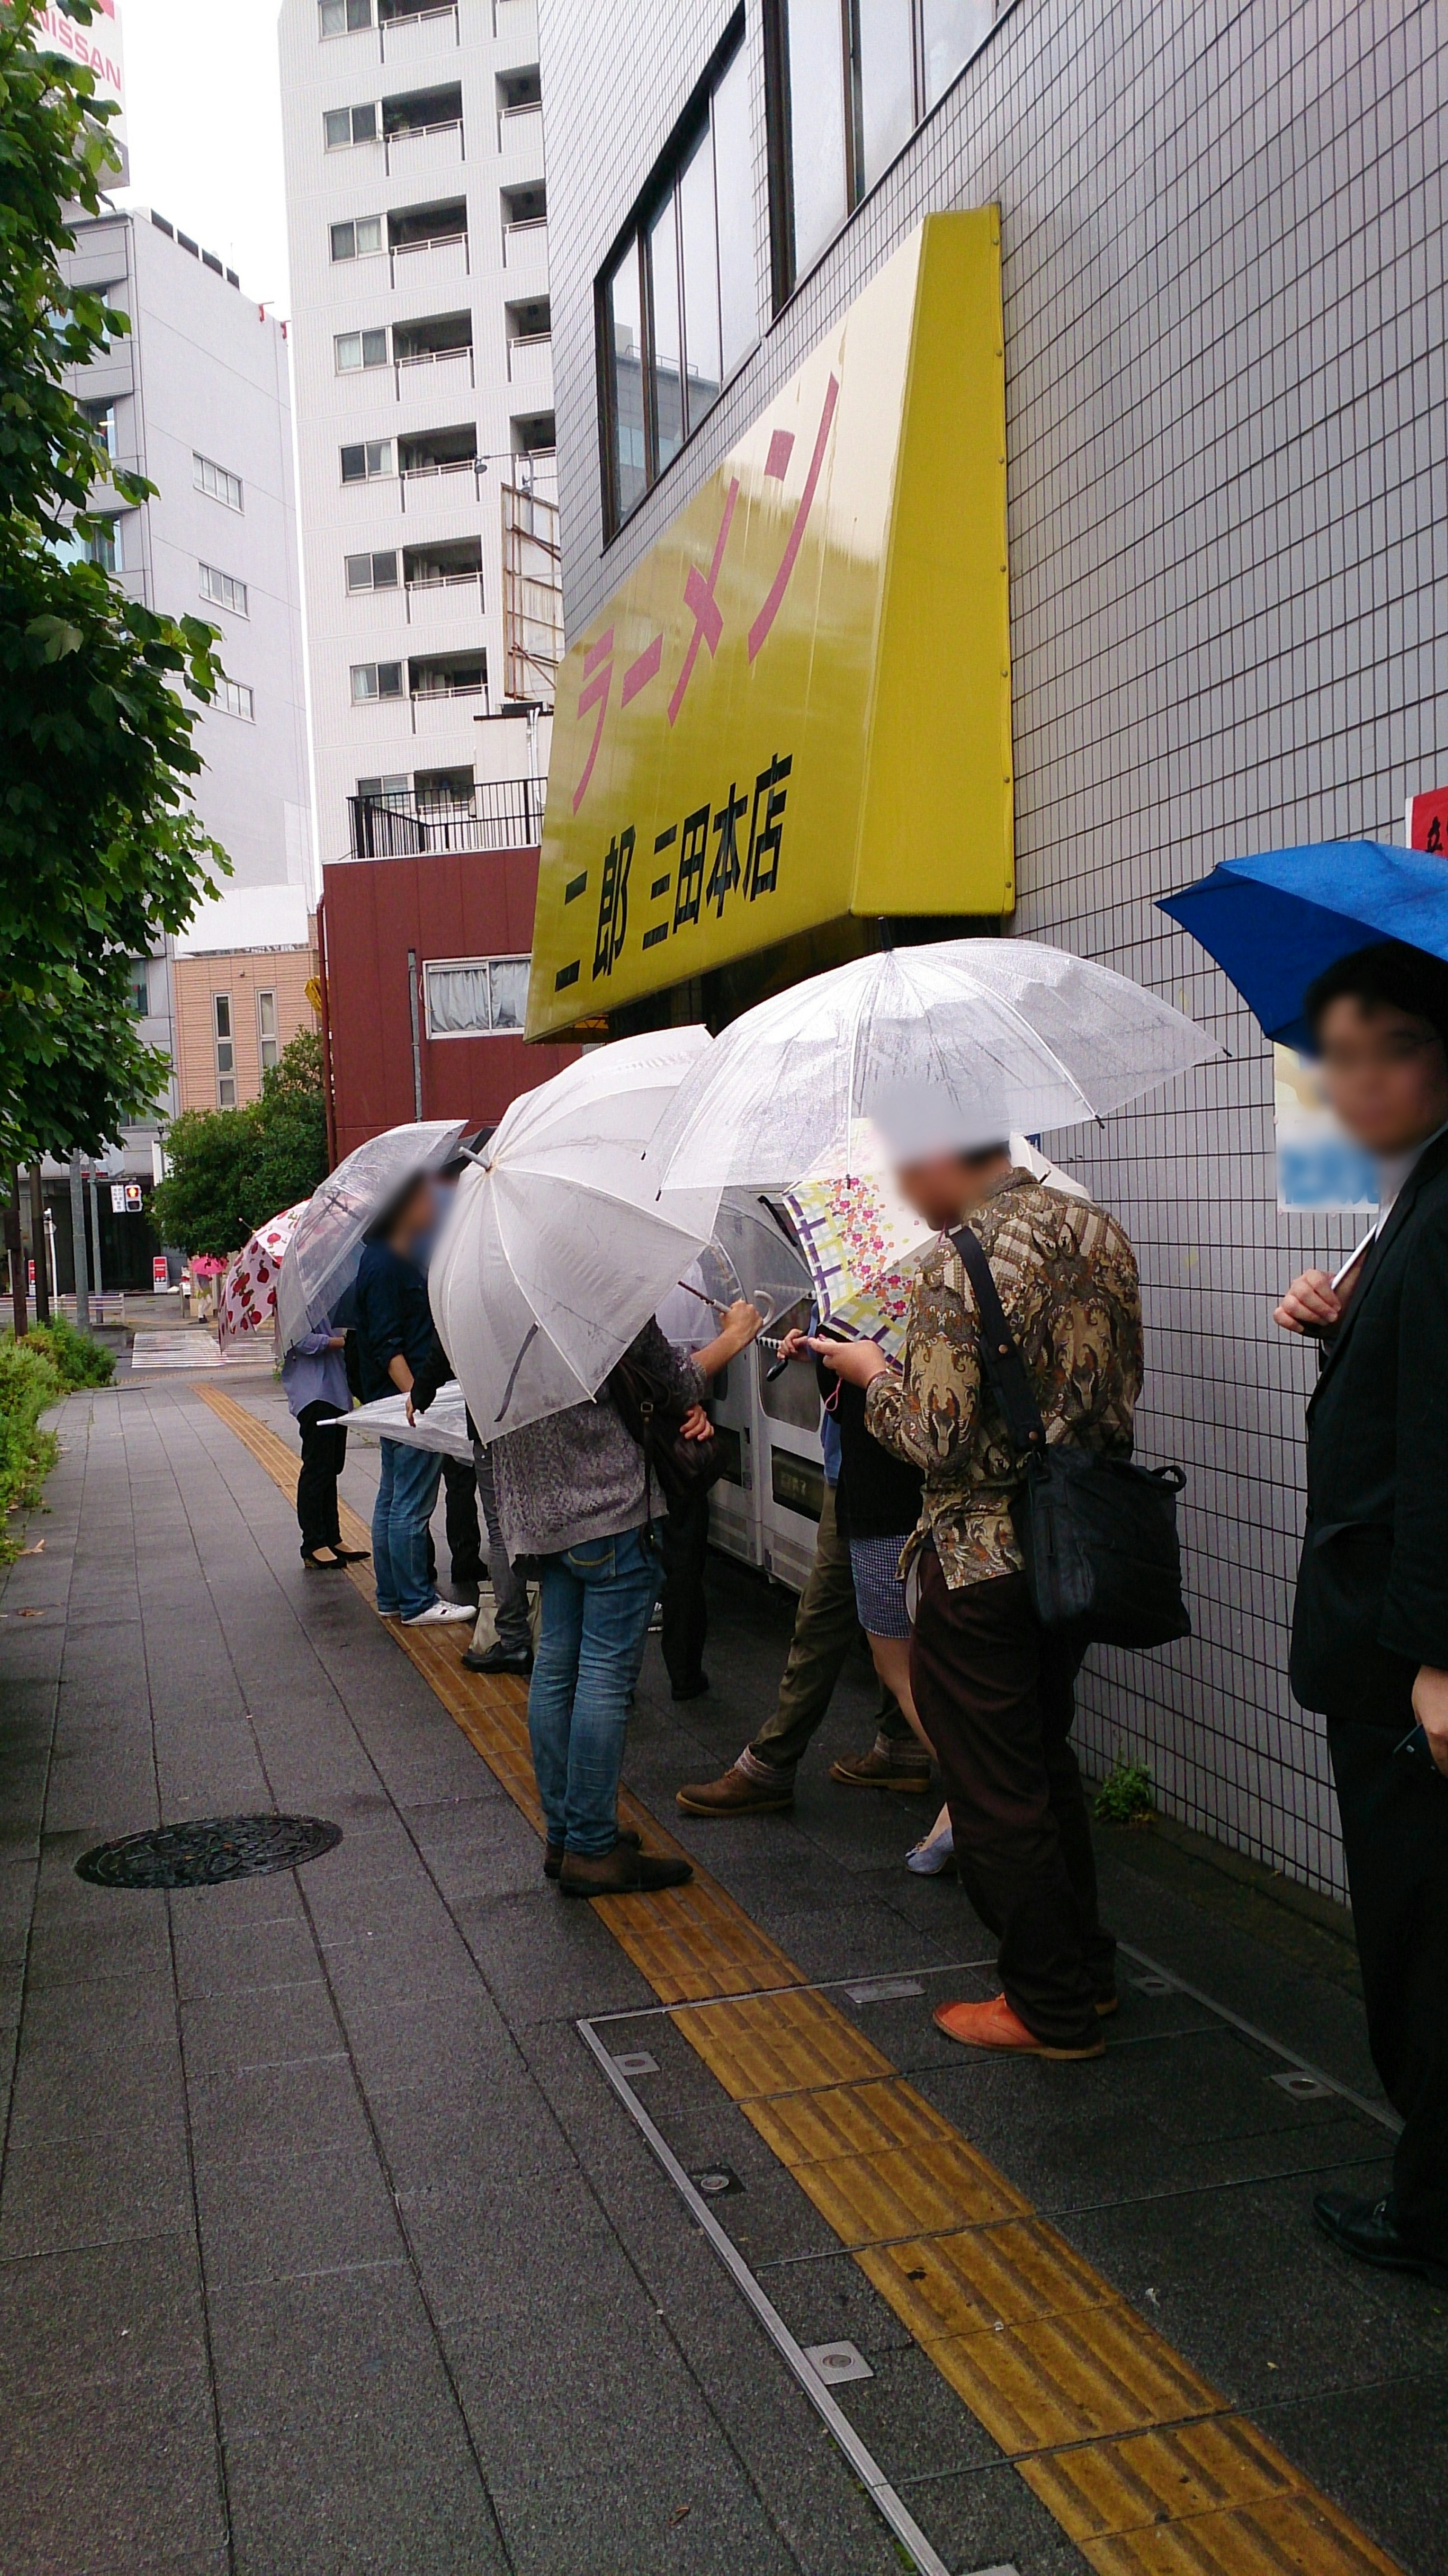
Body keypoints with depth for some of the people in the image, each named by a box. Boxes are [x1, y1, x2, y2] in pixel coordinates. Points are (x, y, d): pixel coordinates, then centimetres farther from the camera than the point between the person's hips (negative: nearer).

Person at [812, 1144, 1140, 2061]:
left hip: (980, 1564, -8)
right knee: (1045, 1761, 24)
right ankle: (1086, 1968, 36)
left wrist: (876, 1375, -4)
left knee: (996, 1794, 7)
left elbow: (939, 1440, -23)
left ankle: (1050, 2007, 20)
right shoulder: (1098, 1230, 4)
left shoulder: (961, 1261, -21)